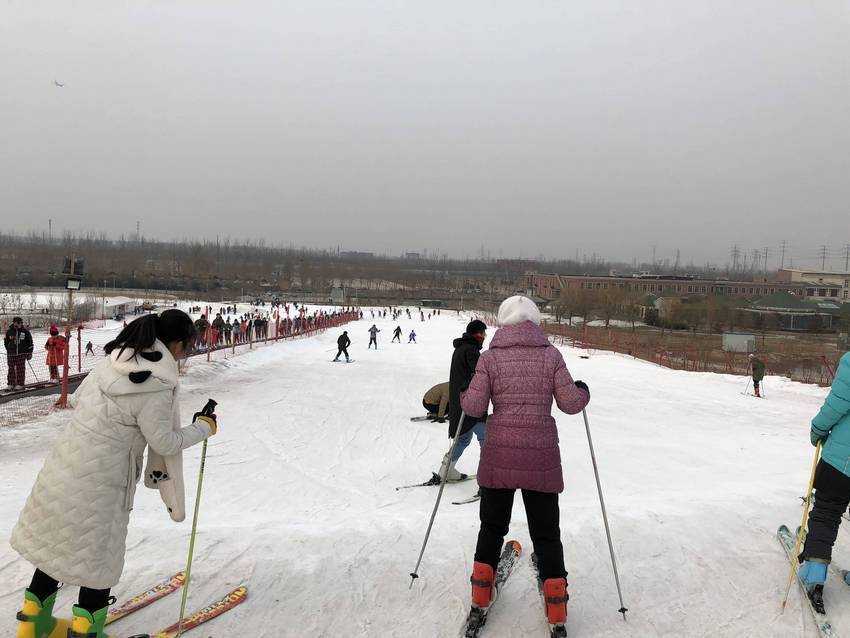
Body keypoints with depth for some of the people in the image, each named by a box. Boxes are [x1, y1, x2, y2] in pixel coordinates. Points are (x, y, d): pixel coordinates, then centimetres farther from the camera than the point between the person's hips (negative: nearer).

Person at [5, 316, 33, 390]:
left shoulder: (25, 332, 1)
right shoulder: (9, 332, 3)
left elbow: (30, 342, 6)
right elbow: (6, 342, 14)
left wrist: (29, 352, 4)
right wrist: (9, 349, 7)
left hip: (21, 354, -1)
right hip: (11, 354, 1)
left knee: (21, 369, 0)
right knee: (11, 369, 4)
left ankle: (20, 384, 6)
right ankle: (11, 384, 12)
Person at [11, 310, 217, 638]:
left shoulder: (111, 361, 1)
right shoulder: (157, 387, -22)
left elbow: (77, 398, 12)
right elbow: (165, 441, -14)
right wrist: (203, 427, -2)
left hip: (64, 464, 8)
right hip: (99, 481, -8)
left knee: (59, 541, 22)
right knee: (100, 553, 10)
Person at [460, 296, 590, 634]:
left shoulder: (490, 358, -3)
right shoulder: (550, 355, -2)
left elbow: (474, 407, -7)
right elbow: (570, 403, -4)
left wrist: (464, 395, 15)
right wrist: (583, 391, 17)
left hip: (499, 454, 0)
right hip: (541, 455, 0)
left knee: (493, 524, 18)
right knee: (546, 531, 11)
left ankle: (481, 593, 27)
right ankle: (556, 613, 15)